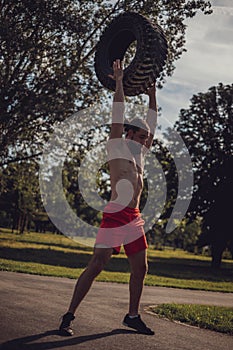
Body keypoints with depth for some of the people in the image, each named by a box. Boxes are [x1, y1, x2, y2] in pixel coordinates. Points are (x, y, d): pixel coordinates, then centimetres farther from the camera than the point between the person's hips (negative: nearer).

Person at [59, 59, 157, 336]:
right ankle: (69, 316, -5)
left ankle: (133, 316, 22)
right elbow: (118, 115, -2)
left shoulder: (139, 152, 20)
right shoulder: (117, 145, 3)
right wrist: (119, 84, 2)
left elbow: (151, 124, 27)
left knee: (140, 268, 9)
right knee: (97, 264, -11)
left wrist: (152, 95, 30)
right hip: (115, 215, -8)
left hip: (134, 218, 8)